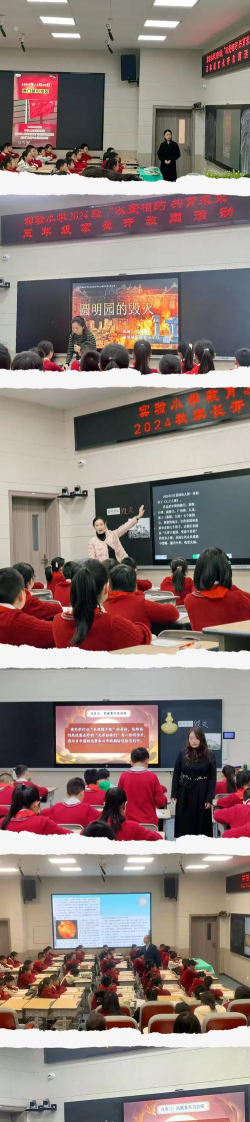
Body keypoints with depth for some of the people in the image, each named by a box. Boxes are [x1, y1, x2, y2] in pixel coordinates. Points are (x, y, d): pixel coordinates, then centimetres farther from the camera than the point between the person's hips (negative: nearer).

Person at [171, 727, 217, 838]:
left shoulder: (209, 756, -3)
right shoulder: (182, 754, 1)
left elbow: (212, 778, -3)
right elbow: (176, 775, 4)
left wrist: (209, 798, -9)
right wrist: (174, 794, -2)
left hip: (201, 795, -1)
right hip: (185, 794, 1)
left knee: (201, 824, 3)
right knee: (184, 825, 4)